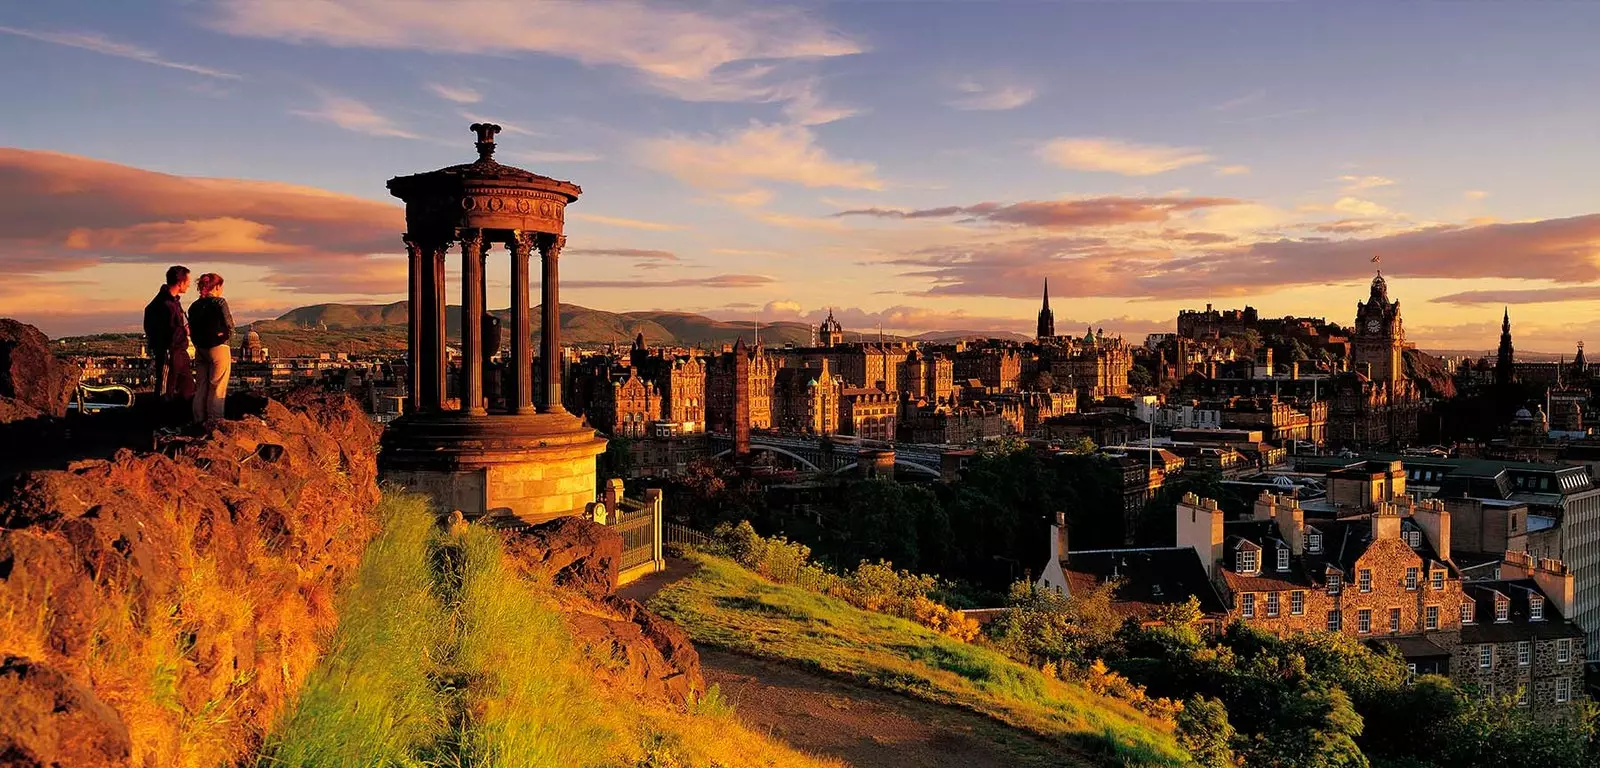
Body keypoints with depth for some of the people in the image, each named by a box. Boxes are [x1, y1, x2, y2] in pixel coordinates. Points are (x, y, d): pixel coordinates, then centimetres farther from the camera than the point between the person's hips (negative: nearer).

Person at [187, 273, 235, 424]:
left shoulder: (194, 306, 7)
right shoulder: (219, 302, -12)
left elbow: (192, 330, 9)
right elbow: (229, 327, -11)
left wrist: (200, 343, 15)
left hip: (200, 350, 6)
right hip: (218, 348, -6)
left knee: (201, 387, 13)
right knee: (217, 388, 0)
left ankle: (199, 421, 17)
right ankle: (214, 422, 1)